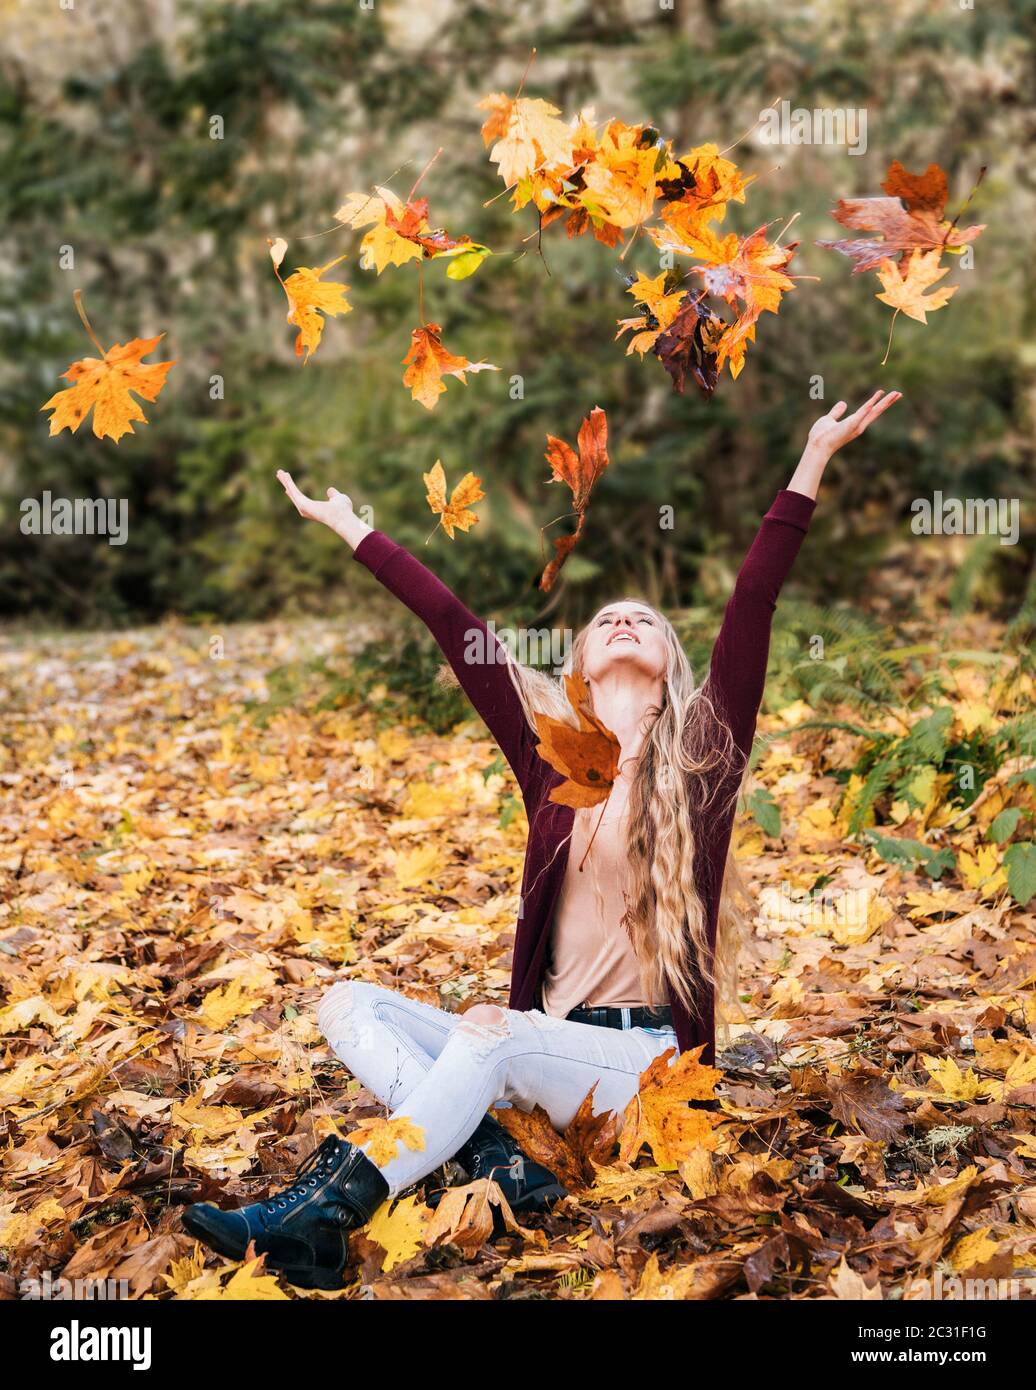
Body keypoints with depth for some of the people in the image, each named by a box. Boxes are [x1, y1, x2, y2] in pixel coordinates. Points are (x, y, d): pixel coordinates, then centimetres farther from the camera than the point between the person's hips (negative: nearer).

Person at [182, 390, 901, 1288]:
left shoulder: (702, 753, 2)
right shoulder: (551, 755, 10)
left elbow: (752, 606, -7)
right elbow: (457, 628, 9)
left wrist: (813, 462, -14)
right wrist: (352, 529, 9)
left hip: (650, 1057, -5)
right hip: (545, 1046, 5)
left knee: (497, 1036, -33)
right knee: (350, 1004, -11)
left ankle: (321, 1213, -34)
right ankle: (500, 1164, -31)